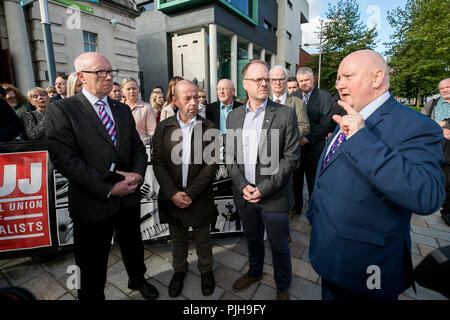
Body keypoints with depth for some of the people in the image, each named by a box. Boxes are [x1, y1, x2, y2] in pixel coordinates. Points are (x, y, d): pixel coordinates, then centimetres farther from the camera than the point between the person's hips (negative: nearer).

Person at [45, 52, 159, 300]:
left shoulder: (123, 109, 8)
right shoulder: (60, 110, -8)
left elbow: (138, 147, 8)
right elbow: (64, 158, -17)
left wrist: (138, 173, -12)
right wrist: (108, 188, -21)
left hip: (129, 198, 5)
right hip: (93, 203, -4)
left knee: (133, 246, 26)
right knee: (92, 266, 14)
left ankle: (138, 280, 53)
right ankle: (94, 296, 42)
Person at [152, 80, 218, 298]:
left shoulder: (208, 128, -6)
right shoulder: (163, 127, -1)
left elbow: (211, 164, -10)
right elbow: (158, 162, -4)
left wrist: (190, 193, -15)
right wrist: (173, 193, -14)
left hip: (200, 197, -1)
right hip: (172, 196, 2)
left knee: (202, 238, 18)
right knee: (177, 238, 21)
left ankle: (206, 270, 43)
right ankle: (179, 270, 46)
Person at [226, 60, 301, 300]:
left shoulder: (285, 114, -9)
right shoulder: (233, 116, 3)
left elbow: (291, 158, -12)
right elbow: (230, 157, 4)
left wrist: (264, 189, -17)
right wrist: (243, 186, -9)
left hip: (274, 197, -3)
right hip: (244, 195, 4)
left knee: (279, 246, 15)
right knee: (252, 238, 24)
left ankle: (282, 286, 42)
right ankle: (254, 272, 52)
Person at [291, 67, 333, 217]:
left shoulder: (325, 97, -2)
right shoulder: (293, 96, 8)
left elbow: (325, 122, -9)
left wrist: (307, 138, -15)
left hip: (314, 146, -3)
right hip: (295, 144, 3)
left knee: (313, 180, 7)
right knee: (296, 178, 12)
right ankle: (296, 207, 30)